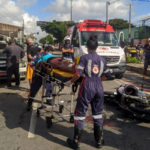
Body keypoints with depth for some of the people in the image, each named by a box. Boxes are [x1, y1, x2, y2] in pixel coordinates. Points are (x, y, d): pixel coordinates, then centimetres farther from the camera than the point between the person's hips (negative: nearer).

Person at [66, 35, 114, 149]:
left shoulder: (84, 58, -2)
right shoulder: (102, 59, 10)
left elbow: (78, 74, -12)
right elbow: (108, 75, 13)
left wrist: (70, 82, 2)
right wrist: (112, 77, 33)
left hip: (87, 86, -4)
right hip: (99, 87, 4)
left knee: (80, 113, 6)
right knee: (98, 113, 16)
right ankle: (99, 141, 26)